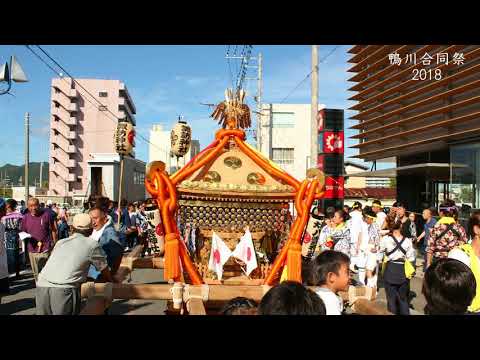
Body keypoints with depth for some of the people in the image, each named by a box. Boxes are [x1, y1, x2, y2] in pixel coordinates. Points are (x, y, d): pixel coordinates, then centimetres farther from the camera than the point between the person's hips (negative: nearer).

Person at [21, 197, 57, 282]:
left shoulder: (46, 214, -5)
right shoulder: (25, 218, 4)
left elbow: (53, 230, 2)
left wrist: (54, 244, 0)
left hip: (45, 250, -4)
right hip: (32, 250, 4)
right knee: (36, 274, 14)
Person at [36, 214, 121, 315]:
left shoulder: (60, 242, 25)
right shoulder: (93, 244, 11)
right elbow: (104, 270, 22)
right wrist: (114, 280, 44)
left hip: (42, 285, 5)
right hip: (65, 289, -5)